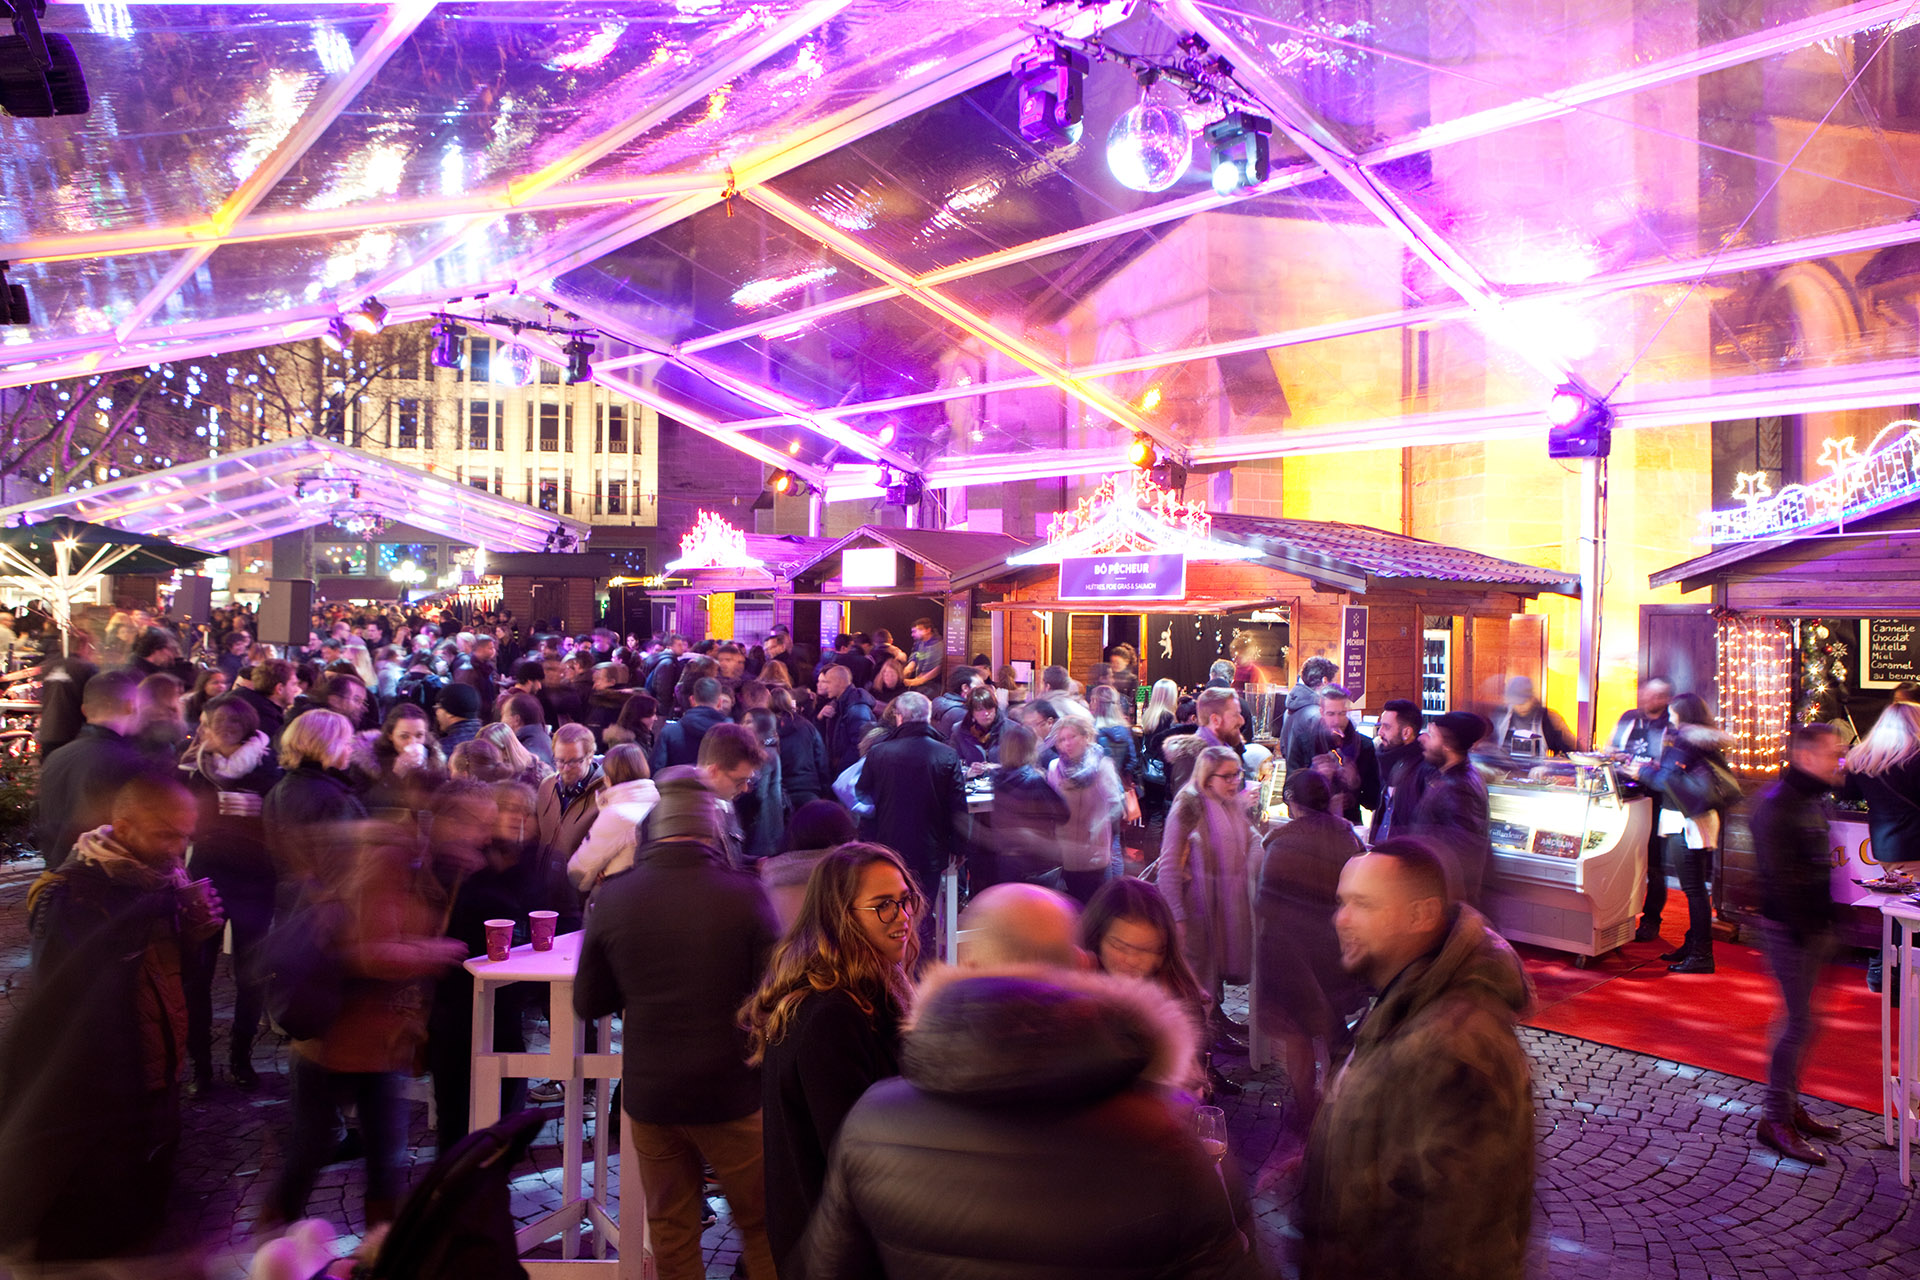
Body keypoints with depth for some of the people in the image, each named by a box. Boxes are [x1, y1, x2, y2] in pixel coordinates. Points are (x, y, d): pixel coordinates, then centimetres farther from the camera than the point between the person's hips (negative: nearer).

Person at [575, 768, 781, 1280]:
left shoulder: (613, 898, -9)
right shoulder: (744, 893, -16)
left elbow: (588, 1003, 0)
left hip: (649, 1091, 2)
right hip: (732, 1091, -2)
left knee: (671, 1235, 18)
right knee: (762, 1227, 16)